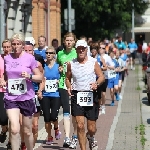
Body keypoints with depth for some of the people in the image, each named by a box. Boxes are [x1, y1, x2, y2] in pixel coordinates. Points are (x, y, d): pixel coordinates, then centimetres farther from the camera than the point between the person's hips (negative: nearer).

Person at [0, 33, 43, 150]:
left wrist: (29, 76, -19)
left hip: (26, 98, -1)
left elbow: (40, 77, -1)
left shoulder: (29, 58, -5)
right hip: (11, 98, 1)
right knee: (15, 129, -16)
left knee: (27, 131, 11)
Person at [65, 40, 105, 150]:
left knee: (91, 128, 5)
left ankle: (91, 138, 40)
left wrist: (97, 83, -16)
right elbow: (68, 78, 17)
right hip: (77, 96, 0)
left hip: (91, 96, 0)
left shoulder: (93, 62, 2)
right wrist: (69, 87, -4)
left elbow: (102, 76, 5)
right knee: (80, 126, -11)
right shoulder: (71, 64, 6)